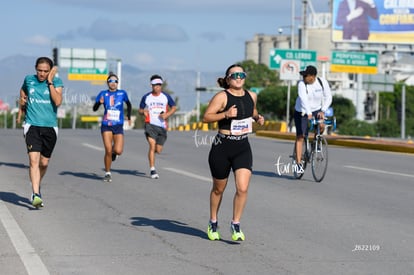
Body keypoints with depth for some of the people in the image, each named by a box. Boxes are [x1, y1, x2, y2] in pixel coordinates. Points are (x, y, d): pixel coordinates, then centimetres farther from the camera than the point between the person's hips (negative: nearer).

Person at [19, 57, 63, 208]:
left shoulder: (57, 82, 1)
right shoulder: (28, 80, 7)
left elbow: (58, 101, -16)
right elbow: (23, 92, 29)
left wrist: (50, 81, -14)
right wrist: (22, 102, 11)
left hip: (50, 127, 1)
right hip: (32, 126, -1)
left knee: (44, 163, 10)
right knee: (34, 160, -17)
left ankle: (37, 187, 38)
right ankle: (36, 195, -23)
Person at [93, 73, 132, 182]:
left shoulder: (122, 93, 4)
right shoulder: (103, 94, 3)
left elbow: (128, 104, 23)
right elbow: (94, 109, 1)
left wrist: (128, 116, 19)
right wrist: (99, 102, -18)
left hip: (118, 126, 1)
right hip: (106, 126, -1)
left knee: (118, 151, -14)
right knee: (108, 151, -9)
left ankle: (114, 151, 25)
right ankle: (107, 173, 9)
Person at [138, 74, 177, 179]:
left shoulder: (166, 96, 5)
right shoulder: (146, 97, 5)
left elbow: (174, 107, 14)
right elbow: (140, 109, 15)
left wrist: (167, 115, -5)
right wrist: (143, 112, -9)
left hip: (162, 126, 2)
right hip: (150, 124, -2)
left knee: (158, 150, 2)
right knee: (152, 145, -19)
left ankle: (151, 153, 41)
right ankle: (152, 170, -14)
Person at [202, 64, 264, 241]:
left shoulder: (251, 96, 6)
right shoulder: (222, 96, -10)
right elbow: (206, 117, -13)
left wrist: (258, 117, 7)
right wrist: (226, 114, -24)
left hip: (243, 148, 3)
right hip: (222, 147, -3)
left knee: (242, 188, -12)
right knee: (218, 189, 12)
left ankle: (235, 225, 3)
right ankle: (213, 223, 32)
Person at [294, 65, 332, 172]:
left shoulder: (322, 82, -13)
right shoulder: (301, 84, -23)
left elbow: (328, 97, -11)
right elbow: (304, 100, -36)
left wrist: (323, 111, -25)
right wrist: (309, 114, -49)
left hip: (316, 109, 2)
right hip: (302, 111, -2)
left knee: (321, 126, -27)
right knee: (300, 137, -6)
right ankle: (298, 162, -2)